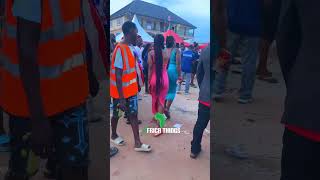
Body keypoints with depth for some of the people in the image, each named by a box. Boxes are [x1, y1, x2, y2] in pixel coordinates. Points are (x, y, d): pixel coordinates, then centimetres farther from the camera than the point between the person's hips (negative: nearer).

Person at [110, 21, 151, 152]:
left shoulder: (130, 47, 2)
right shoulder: (120, 49, -24)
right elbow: (118, 76, -24)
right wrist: (121, 98, -23)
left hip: (131, 90, 7)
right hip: (120, 92, -7)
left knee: (133, 114, 8)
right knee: (116, 114, 14)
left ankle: (137, 143, 15)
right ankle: (114, 136, 37)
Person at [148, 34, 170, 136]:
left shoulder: (151, 53, -8)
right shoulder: (167, 53, -3)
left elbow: (150, 69, -7)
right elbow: (166, 67, 7)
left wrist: (148, 82, -1)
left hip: (154, 79, 0)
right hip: (164, 79, 0)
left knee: (154, 99, 21)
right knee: (161, 101, 4)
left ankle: (155, 116, 41)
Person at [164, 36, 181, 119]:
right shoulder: (176, 50, -6)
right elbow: (178, 64, -11)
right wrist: (179, 75, -6)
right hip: (173, 71, -4)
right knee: (172, 90, 6)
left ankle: (164, 108, 20)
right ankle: (167, 108, -5)